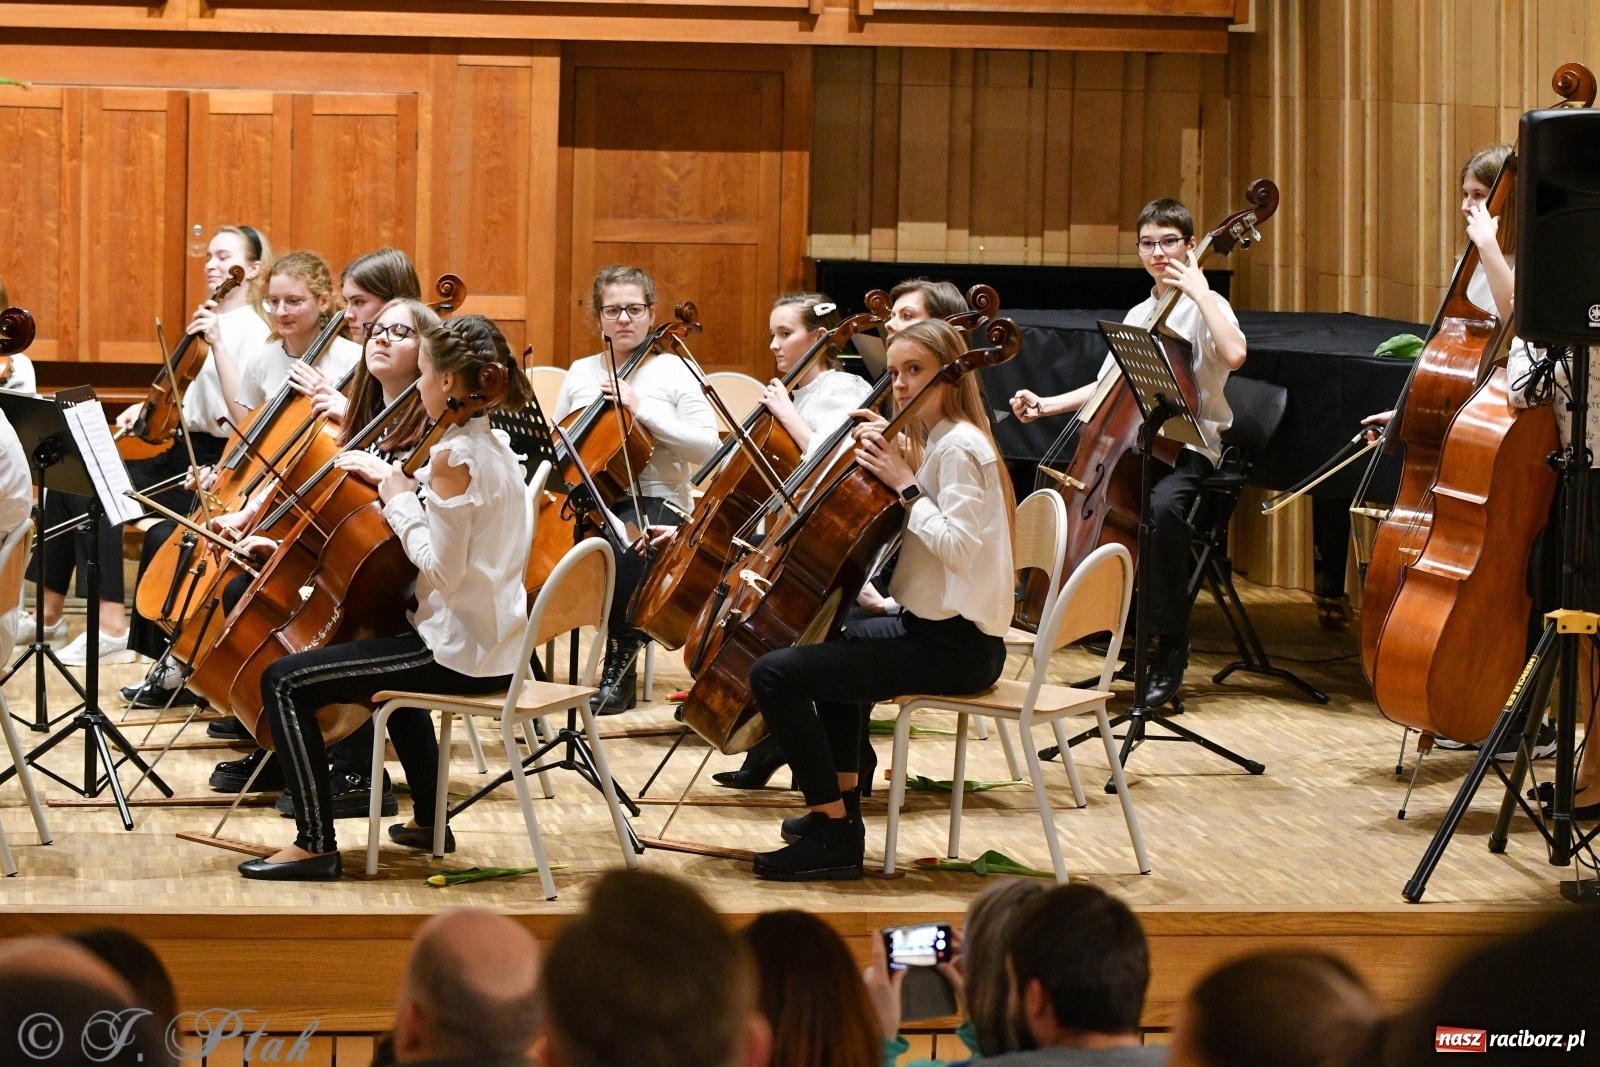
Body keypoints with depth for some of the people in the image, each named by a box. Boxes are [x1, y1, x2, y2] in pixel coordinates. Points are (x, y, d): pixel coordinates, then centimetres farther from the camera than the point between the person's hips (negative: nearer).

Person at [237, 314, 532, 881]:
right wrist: (394, 478, 10)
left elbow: (443, 569, -23)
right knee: (390, 654, 42)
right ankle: (429, 820, 45)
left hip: (459, 653, -10)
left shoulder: (454, 456, -19)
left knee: (284, 681, -9)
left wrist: (399, 501, -13)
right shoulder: (492, 443, 9)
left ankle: (315, 844, -9)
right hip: (493, 645, 10)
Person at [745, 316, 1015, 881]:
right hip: (935, 626, 11)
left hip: (957, 643, -11)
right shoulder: (932, 441, 16)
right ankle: (842, 800, 41)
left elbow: (958, 547, -26)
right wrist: (880, 452, 4)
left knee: (776, 673, -18)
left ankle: (835, 835, -12)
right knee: (838, 640, 38)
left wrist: (904, 484, -20)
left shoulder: (960, 445, -15)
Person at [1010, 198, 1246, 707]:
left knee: (1163, 506, -37)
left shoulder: (1204, 306, -3)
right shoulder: (1138, 316, 19)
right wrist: (1046, 405, 10)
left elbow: (1233, 355, -25)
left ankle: (1170, 651, -27)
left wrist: (1198, 292, -21)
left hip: (1187, 445, -7)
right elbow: (1108, 387, 22)